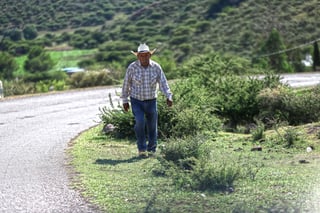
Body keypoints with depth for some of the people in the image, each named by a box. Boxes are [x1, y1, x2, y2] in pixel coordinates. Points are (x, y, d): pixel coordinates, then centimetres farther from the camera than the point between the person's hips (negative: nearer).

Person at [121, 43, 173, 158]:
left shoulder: (156, 67, -9)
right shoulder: (132, 67, -13)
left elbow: (163, 83, -13)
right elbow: (126, 84, -3)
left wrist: (169, 97, -28)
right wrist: (125, 101, 0)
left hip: (151, 101, 2)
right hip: (136, 101, -2)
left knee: (152, 126, 6)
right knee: (140, 122, -22)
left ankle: (151, 149, 27)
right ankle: (142, 148, -6)